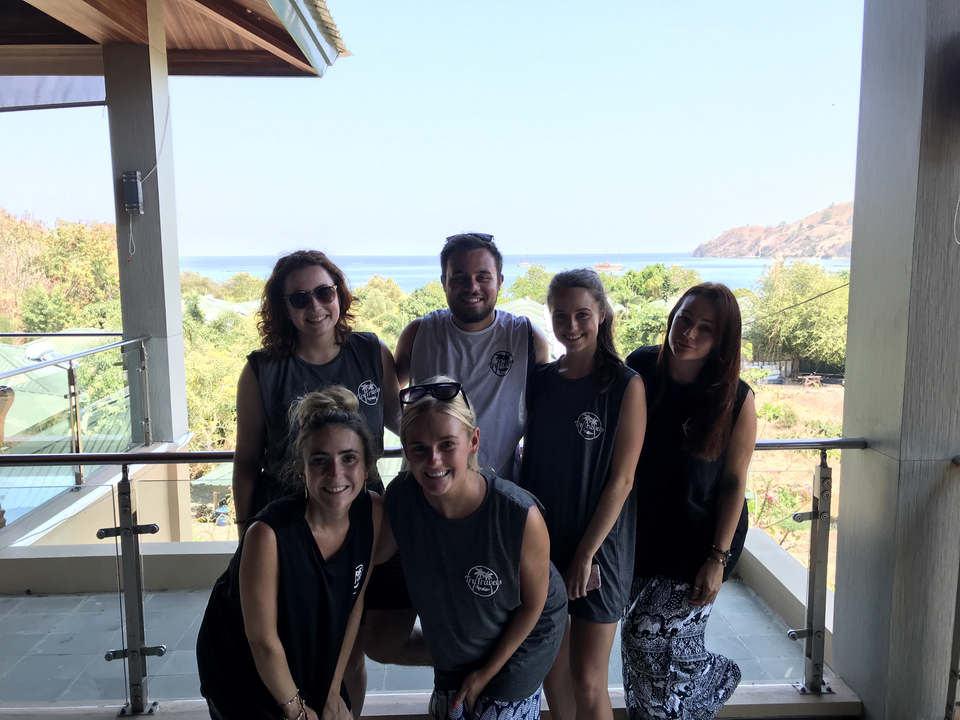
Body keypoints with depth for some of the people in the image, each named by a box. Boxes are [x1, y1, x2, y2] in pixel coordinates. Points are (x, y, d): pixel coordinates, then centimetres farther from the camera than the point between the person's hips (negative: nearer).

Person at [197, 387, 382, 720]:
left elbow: (353, 605, -7)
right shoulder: (269, 533, -33)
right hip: (240, 669, -4)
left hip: (314, 662, 4)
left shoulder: (373, 513, -18)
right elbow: (263, 639, -22)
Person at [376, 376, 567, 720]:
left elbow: (533, 603, -19)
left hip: (522, 639, -3)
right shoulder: (399, 497, -28)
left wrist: (487, 672, -9)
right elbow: (374, 554, -6)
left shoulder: (521, 516, -36)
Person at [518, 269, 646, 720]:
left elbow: (621, 479, -12)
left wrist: (586, 552, -12)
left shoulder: (625, 386, -11)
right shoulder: (540, 382, 2)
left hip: (598, 543, -4)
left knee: (587, 680, 3)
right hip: (543, 539, 4)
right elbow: (531, 459, 9)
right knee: (551, 664, 16)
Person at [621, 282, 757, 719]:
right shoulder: (639, 368, -7)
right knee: (636, 638, 12)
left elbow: (734, 484, -8)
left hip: (698, 541, -3)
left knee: (652, 637, 0)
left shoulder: (736, 399, -13)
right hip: (641, 531, 3)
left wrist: (718, 558, -10)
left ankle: (718, 678, 32)